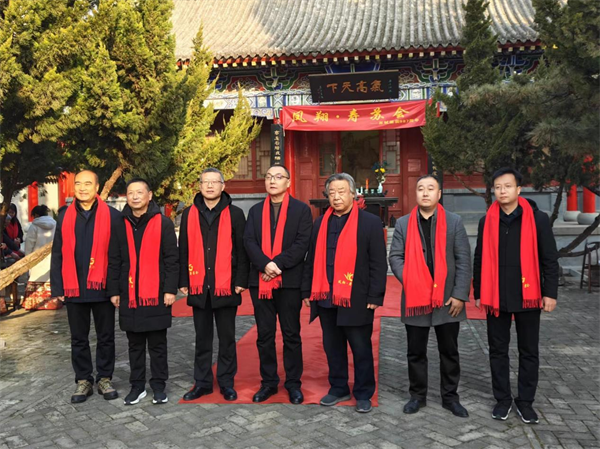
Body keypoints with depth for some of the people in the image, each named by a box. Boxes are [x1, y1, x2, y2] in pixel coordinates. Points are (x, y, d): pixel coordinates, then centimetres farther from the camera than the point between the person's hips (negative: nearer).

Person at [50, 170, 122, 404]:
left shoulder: (112, 216, -3)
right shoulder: (65, 217, 6)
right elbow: (57, 255, 7)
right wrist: (57, 287, 2)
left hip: (103, 288, -2)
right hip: (74, 289, 3)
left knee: (106, 337, 9)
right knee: (78, 338, 12)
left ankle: (105, 379, 23)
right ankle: (83, 381, 24)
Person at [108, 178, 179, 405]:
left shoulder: (163, 223, -1)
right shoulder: (120, 225, 8)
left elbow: (172, 259, -4)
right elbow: (113, 261, 10)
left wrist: (170, 289, -9)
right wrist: (113, 291, 5)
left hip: (156, 294, -3)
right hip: (129, 295, 3)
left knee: (157, 343, 6)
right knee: (135, 344, 11)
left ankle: (159, 385, 17)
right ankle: (137, 386, 21)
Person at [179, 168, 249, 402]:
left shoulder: (235, 214, 1)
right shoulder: (189, 214, 8)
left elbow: (242, 250, 0)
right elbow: (183, 251, 9)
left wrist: (241, 281, -6)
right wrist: (183, 282, 4)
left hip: (226, 286, -2)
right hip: (198, 286, 2)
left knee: (227, 338, 7)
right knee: (202, 338, 11)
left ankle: (226, 382, 19)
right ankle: (202, 382, 22)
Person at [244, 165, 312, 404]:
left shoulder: (301, 209, 2)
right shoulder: (255, 210, 13)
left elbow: (302, 243, -8)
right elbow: (249, 242, 1)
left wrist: (278, 264, -17)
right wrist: (265, 264, -16)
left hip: (289, 281, -3)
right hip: (260, 281, 3)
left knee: (291, 335, 6)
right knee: (264, 335, 9)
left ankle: (293, 383, 17)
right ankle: (268, 382, 21)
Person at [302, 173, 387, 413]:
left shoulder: (370, 222, -3)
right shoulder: (320, 223, 11)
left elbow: (378, 263, -6)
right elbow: (312, 260, 14)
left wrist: (375, 297, -10)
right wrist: (307, 291, 11)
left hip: (356, 300, -4)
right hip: (325, 298, 5)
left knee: (361, 349, 7)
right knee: (332, 347, 14)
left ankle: (363, 394, 21)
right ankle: (338, 388, 30)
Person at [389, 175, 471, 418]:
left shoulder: (454, 221, 0)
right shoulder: (403, 223, 4)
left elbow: (463, 260, -3)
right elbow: (395, 257, 2)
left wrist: (460, 295, -9)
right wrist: (410, 282, -12)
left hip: (448, 299, -1)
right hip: (415, 299, 1)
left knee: (449, 351, 11)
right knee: (416, 352, 11)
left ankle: (450, 396, 25)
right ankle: (418, 395, 26)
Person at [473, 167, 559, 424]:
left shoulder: (538, 219, -3)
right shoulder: (487, 221, 3)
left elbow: (549, 259, -2)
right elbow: (480, 260, 8)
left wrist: (550, 293, -6)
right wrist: (478, 293, 7)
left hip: (528, 296, -1)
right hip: (496, 297, 2)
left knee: (529, 352, 9)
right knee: (498, 350, 9)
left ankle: (526, 401, 22)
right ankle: (503, 399, 23)